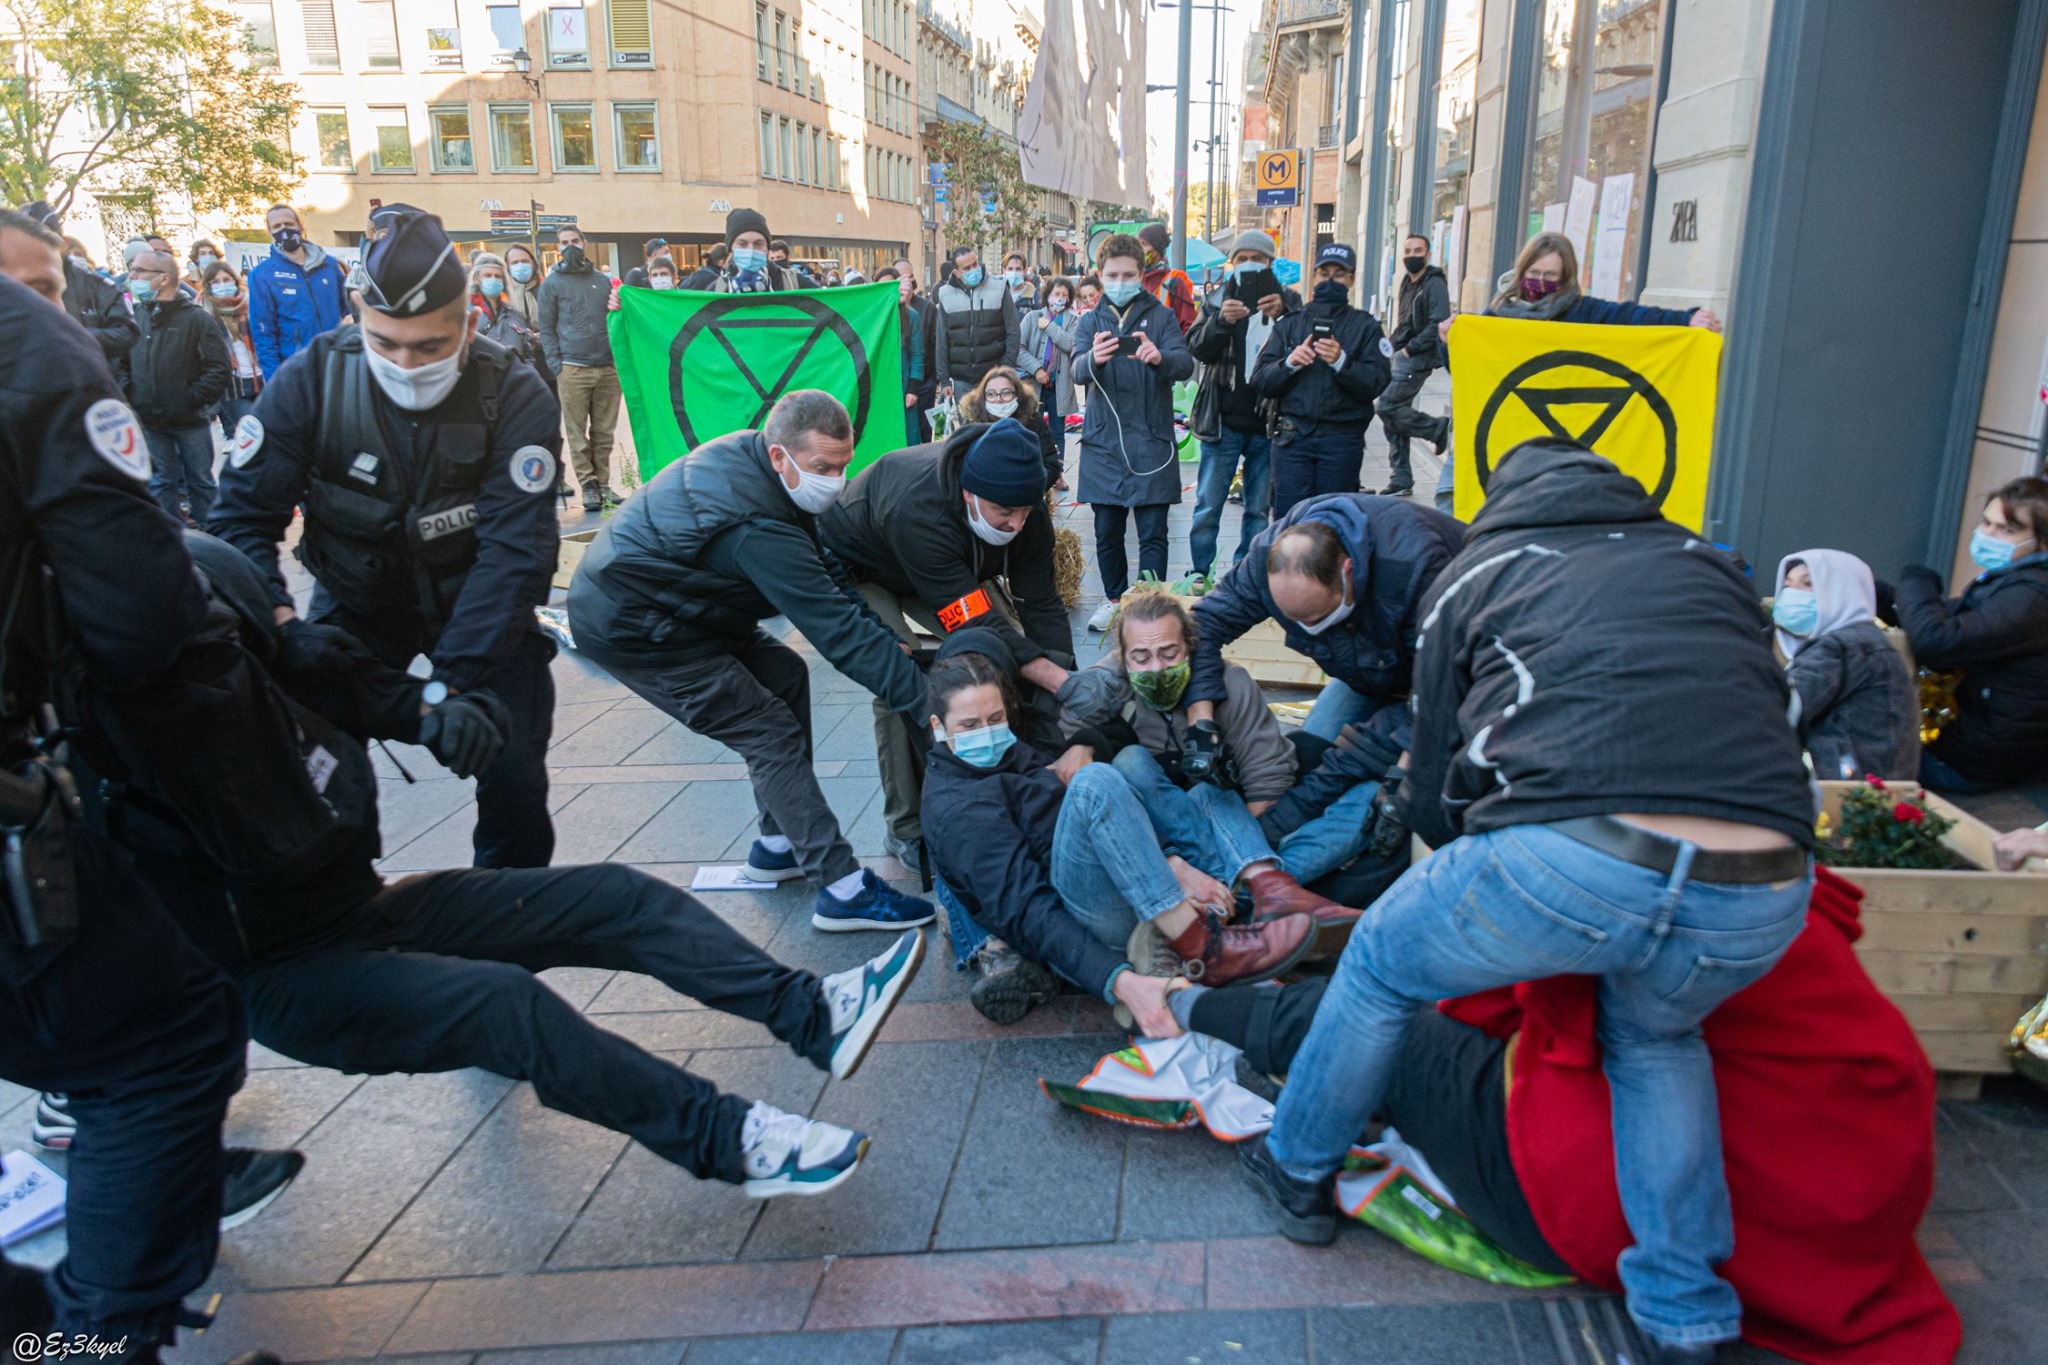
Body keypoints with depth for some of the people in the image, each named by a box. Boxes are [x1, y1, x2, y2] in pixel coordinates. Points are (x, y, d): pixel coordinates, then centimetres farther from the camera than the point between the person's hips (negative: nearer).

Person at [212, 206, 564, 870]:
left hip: (475, 606, -1)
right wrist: (274, 618, -32)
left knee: (513, 773, -14)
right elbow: (243, 514, -12)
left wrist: (450, 681, -37)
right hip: (358, 601, 2)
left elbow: (513, 552, -27)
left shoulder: (516, 398, -22)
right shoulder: (311, 378, -17)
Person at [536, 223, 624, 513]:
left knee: (604, 432, 4)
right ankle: (588, 485, 3)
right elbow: (546, 328, 3)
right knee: (578, 432, -2)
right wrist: (557, 366, -6)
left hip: (608, 367, 3)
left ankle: (603, 483, 10)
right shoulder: (552, 284, 7)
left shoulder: (603, 280, 17)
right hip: (573, 369, -3)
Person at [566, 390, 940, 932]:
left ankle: (779, 845, 18)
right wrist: (927, 699, -30)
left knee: (786, 675, 11)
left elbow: (824, 567, 2)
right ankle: (843, 890, -8)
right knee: (773, 736, -11)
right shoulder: (757, 528, -33)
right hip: (629, 629, -10)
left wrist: (882, 619, -8)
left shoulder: (749, 454, -5)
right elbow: (837, 631, -32)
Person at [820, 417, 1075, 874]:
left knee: (1010, 657, -8)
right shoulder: (917, 510, -46)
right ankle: (905, 829, -8)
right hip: (857, 568, -6)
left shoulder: (1021, 504, -27)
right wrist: (1065, 684, -47)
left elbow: (1040, 604, -21)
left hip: (944, 569, 6)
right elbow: (979, 625, -45)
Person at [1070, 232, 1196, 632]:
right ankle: (1115, 598, 27)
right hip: (1104, 441, 2)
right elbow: (1078, 371, -10)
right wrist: (1093, 358, -35)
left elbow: (1186, 363, -12)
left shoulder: (1161, 316, 4)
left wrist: (1159, 357, -36)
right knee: (1107, 531, 10)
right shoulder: (1091, 322, 9)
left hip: (1151, 441, -2)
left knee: (1153, 532, -2)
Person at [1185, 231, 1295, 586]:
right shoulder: (1218, 301, 7)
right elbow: (1197, 347, -6)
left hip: (1267, 423, 1)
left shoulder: (1287, 302, 7)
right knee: (1208, 503, 0)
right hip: (1223, 421, -1)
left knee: (1260, 506, 7)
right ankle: (1200, 572, 8)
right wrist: (1221, 321, -25)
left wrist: (1283, 315, -24)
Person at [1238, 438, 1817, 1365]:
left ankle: (1297, 1173, 43)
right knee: (1656, 1039, 36)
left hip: (1576, 855, -4)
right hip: (1761, 896, 4)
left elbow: (1432, 793, 20)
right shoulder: (1705, 564, 29)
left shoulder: (1478, 570, 21)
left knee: (1380, 968, 25)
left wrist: (1481, 867, 40)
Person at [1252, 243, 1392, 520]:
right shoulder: (1289, 323, 14)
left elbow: (1375, 383, -4)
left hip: (1342, 440, -1)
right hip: (1292, 437, 1)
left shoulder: (1365, 326, 9)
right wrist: (1289, 362, -13)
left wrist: (1341, 362, -19)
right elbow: (1260, 380, 5)